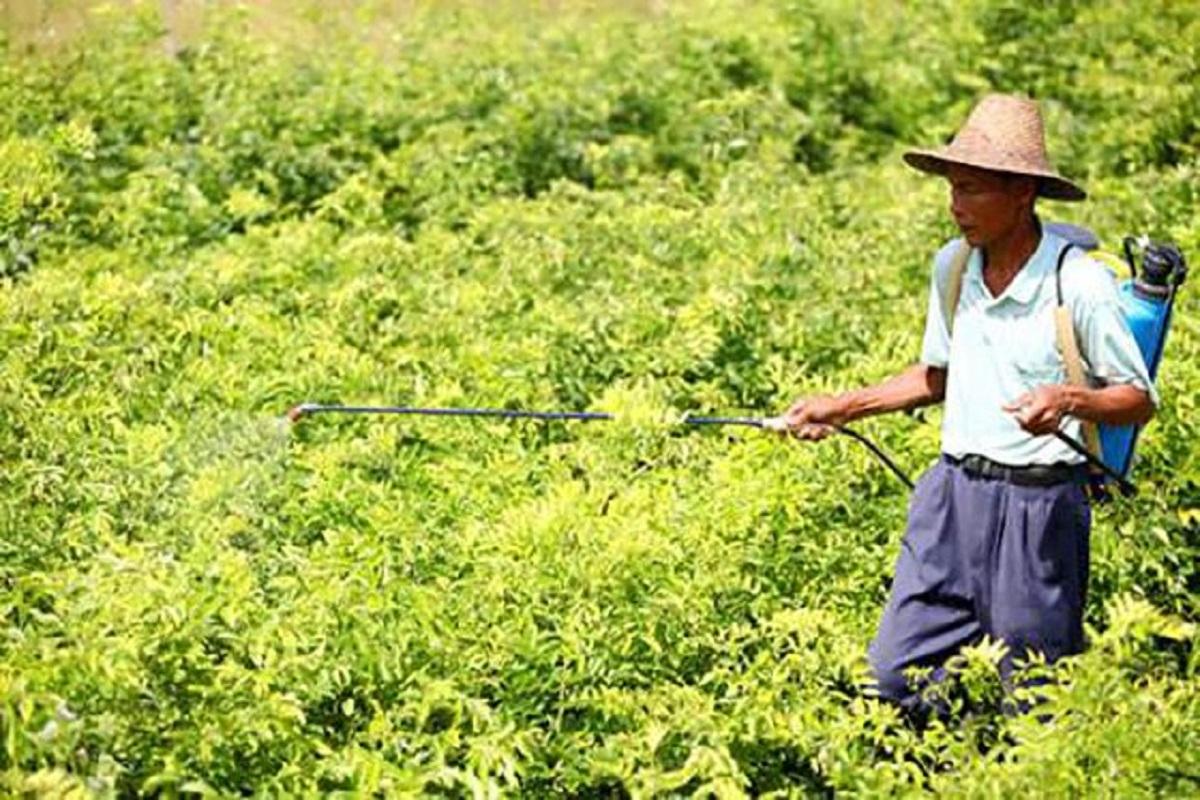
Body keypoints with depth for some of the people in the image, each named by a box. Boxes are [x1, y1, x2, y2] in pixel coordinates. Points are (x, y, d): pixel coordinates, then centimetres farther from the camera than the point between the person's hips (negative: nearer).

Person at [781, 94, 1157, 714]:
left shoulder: (1079, 283, -14)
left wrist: (1069, 399, -27)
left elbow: (1140, 400, -8)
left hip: (1039, 505, -5)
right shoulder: (951, 268, 5)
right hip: (951, 495, 6)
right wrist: (842, 407, 13)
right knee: (897, 673, 4)